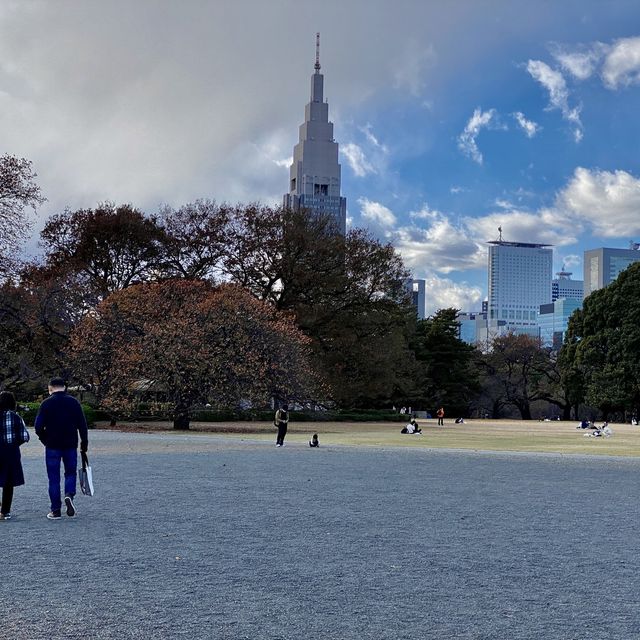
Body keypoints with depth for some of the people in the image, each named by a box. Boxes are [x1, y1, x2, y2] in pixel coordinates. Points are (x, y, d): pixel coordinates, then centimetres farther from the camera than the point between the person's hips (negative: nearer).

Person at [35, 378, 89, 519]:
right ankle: (69, 495, -11)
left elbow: (38, 427, -7)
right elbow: (82, 424, -1)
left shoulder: (46, 403, -3)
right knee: (70, 472, 17)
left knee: (54, 477, 5)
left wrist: (45, 440, 9)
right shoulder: (73, 402, 1)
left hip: (52, 446, -1)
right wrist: (84, 443, 6)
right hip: (71, 445, 1)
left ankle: (56, 510, 5)